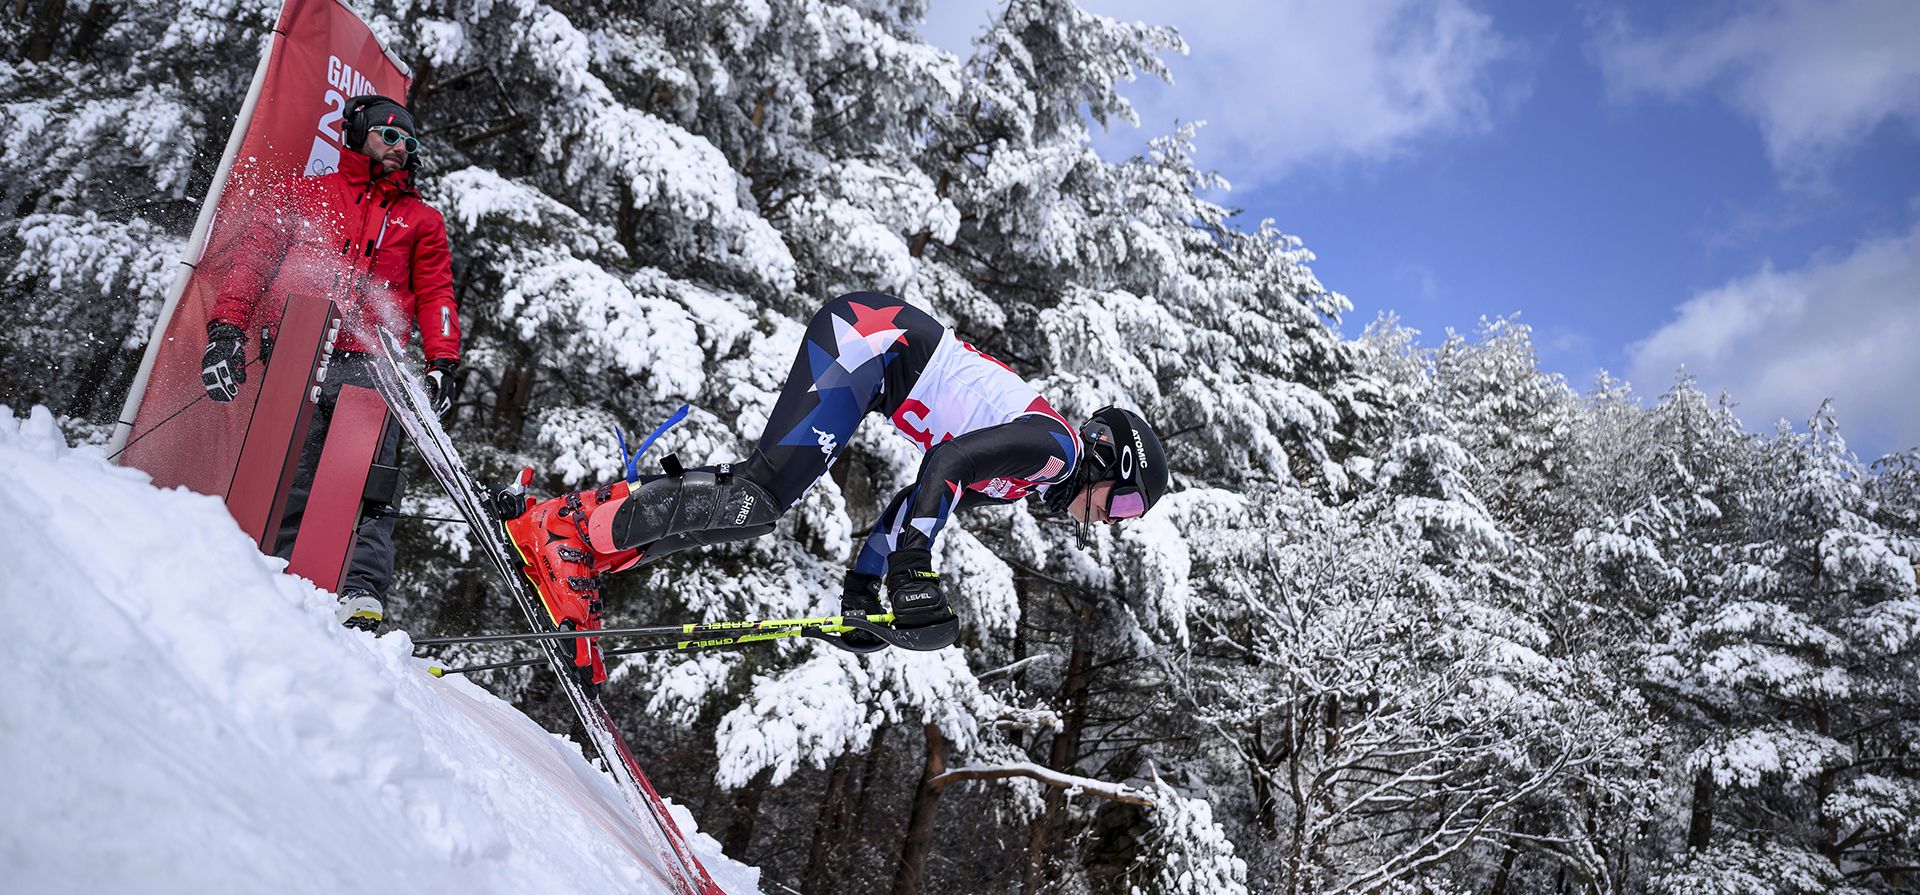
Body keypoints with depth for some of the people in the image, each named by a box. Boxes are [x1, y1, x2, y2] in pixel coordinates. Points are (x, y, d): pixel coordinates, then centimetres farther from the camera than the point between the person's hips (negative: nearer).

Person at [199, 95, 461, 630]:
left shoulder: (421, 219, 26)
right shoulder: (302, 195, 24)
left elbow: (436, 293, 16)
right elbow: (249, 258, 15)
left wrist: (442, 362, 0)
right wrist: (226, 330, 0)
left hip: (370, 366, 0)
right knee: (289, 486, -9)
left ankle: (361, 599, -23)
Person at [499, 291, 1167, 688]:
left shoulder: (1023, 480, 21)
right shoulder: (1055, 446, -8)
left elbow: (918, 500, 20)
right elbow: (947, 461, -22)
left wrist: (862, 588, 14)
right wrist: (911, 573, -24)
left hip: (875, 355, 9)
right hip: (873, 337, -9)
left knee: (761, 496, -2)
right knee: (760, 495, -19)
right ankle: (571, 525, -18)